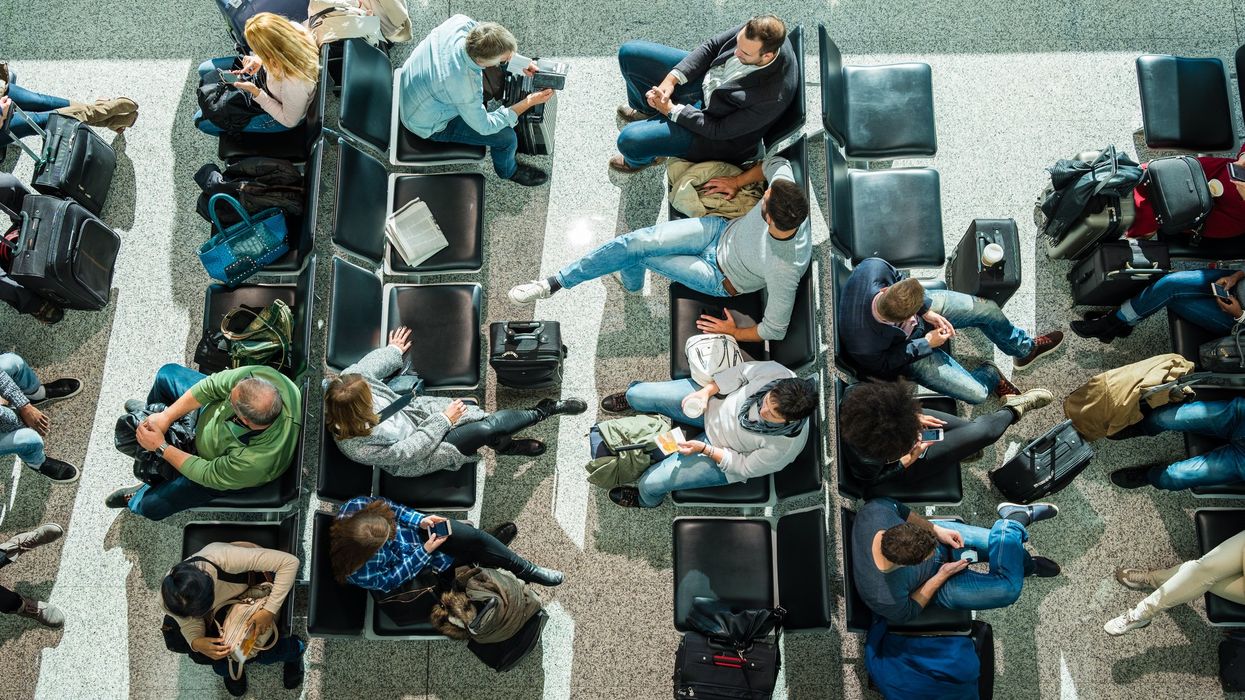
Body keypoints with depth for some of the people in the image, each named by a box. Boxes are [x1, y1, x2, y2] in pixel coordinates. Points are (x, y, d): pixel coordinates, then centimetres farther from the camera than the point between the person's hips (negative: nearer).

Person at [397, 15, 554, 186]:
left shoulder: (461, 22, -28)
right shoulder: (464, 86, -42)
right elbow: (485, 126, -23)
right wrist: (529, 102, -24)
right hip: (429, 124, -6)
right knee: (507, 137, -4)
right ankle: (508, 171, 28)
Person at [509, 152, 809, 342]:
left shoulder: (784, 269, -39)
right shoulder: (783, 182, -26)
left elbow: (775, 330, -26)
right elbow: (776, 161, 1)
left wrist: (734, 333, -14)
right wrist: (737, 181, -6)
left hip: (721, 279, -5)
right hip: (722, 229, 5)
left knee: (638, 256, -10)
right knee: (633, 243, -11)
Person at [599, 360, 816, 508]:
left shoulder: (785, 447, -36)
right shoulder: (776, 373, -31)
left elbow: (745, 467, -19)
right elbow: (742, 371, -10)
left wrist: (704, 449, -23)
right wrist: (706, 391, -20)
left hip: (725, 457, -3)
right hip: (714, 404, 4)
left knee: (651, 482, -6)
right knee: (639, 394, 0)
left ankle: (646, 500, 39)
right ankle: (632, 398, 44)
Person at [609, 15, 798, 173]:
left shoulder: (773, 96, -38)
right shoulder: (754, 31, -23)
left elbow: (719, 130, -26)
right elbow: (712, 46, -6)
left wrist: (671, 109, -20)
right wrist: (671, 80, -17)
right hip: (704, 79, 7)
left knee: (630, 140, -20)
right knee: (629, 53, 3)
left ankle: (642, 159, 23)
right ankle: (647, 111, 35)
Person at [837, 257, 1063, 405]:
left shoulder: (872, 267, -38)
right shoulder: (864, 347, -44)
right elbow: (884, 365, -18)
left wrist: (927, 310, -15)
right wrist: (926, 344, -15)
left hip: (924, 308, 4)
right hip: (905, 347, -4)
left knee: (988, 309, 9)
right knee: (977, 393, -8)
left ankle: (1024, 349, 43)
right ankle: (991, 374, 31)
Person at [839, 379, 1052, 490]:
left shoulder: (854, 394, -36)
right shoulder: (867, 461, -46)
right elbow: (872, 479, -21)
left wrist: (913, 416, -14)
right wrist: (907, 461, -22)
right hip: (913, 466, -5)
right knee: (984, 430, 2)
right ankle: (1012, 410, 34)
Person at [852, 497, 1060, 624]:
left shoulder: (874, 510, -36)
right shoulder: (885, 599, -43)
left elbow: (901, 510, -10)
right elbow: (907, 613, -18)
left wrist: (936, 529, -17)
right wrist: (942, 576, -20)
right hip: (933, 585, -4)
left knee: (1004, 543, 0)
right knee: (1009, 589, -11)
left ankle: (1027, 564, 36)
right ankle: (1014, 520, 13)